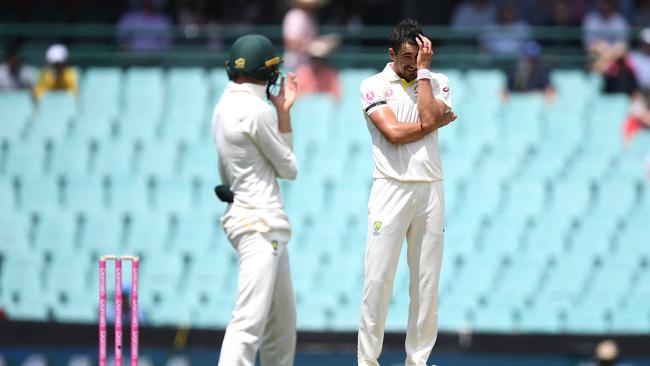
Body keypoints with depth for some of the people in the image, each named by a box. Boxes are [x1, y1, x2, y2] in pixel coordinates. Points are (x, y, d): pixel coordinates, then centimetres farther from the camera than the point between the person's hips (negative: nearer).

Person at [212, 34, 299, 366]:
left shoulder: (224, 107, 13)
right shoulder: (257, 110, -14)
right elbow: (288, 168, -4)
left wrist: (283, 111, 17)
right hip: (260, 223, -10)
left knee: (282, 317, 17)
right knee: (250, 320, -17)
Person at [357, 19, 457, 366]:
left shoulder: (438, 82, 10)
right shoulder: (374, 86, 2)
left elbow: (428, 118, -9)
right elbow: (394, 133, -10)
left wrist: (423, 70, -4)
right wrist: (439, 120, -4)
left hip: (430, 191, 3)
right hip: (391, 190, -3)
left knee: (427, 281, 3)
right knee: (377, 278, -7)